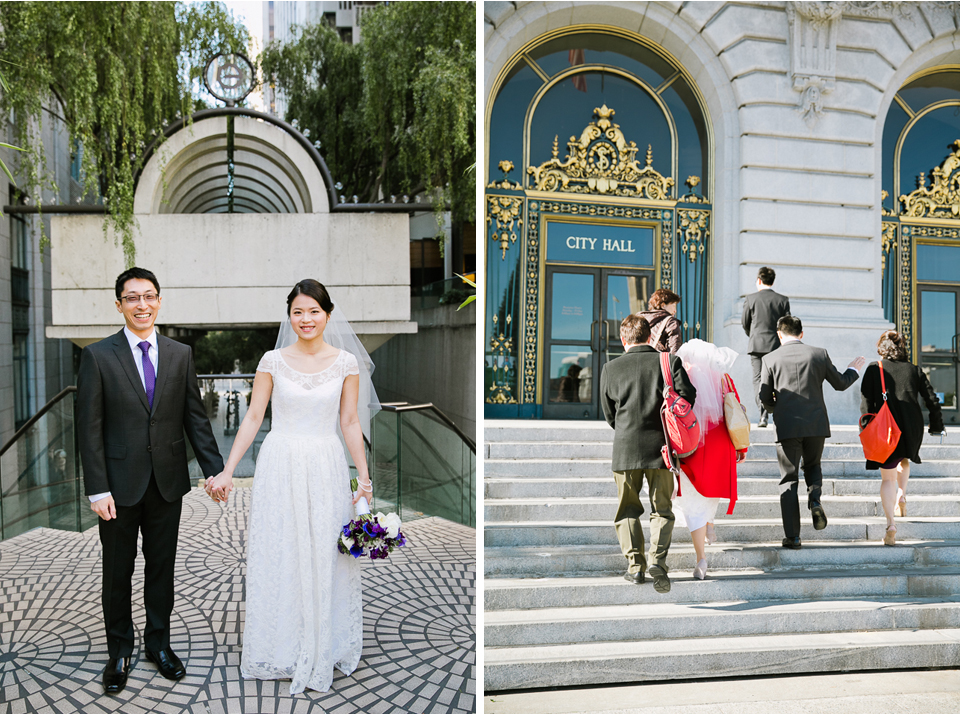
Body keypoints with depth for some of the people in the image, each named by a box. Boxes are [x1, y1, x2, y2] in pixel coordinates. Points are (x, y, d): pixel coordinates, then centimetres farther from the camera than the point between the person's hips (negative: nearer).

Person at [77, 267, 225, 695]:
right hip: (120, 483, -2)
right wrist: (97, 489, -13)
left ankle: (158, 643, 31)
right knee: (118, 572, 12)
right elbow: (89, 427, -8)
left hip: (167, 482, 2)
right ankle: (119, 652, 30)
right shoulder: (97, 355, -5)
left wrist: (215, 469, -4)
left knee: (161, 567, 14)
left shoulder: (180, 355, 3)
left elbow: (195, 417, 4)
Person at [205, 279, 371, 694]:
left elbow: (350, 423, 4)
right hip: (280, 466, 0)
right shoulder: (273, 361, 0)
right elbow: (253, 418, 3)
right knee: (276, 554, 7)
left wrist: (364, 478, 1)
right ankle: (279, 649, 24)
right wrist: (227, 471, -1)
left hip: (326, 469, 0)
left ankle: (321, 650, 23)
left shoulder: (345, 363, 1)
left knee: (325, 557, 6)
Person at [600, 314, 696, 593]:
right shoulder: (671, 362, 3)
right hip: (660, 446, 0)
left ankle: (635, 565, 9)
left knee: (627, 509, 14)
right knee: (662, 509, 10)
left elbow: (609, 414, 9)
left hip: (625, 449, 0)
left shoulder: (611, 368, 4)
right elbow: (688, 397, -6)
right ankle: (658, 560, -8)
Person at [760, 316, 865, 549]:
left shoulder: (770, 359, -2)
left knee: (789, 479, 5)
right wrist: (853, 371, 36)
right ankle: (815, 500, -3)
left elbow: (764, 396, -1)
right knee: (812, 466, 26)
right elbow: (840, 384, 14)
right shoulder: (818, 353, 3)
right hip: (816, 424, 2)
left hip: (787, 426, -2)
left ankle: (792, 536, 2)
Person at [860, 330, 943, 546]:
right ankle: (901, 495, 15)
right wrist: (937, 426, 17)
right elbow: (932, 400, 6)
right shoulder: (914, 370, 8)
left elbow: (866, 403, -5)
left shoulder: (874, 369, 1)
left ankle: (890, 523, -9)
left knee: (887, 478, 3)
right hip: (912, 428, 2)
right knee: (904, 460, 34)